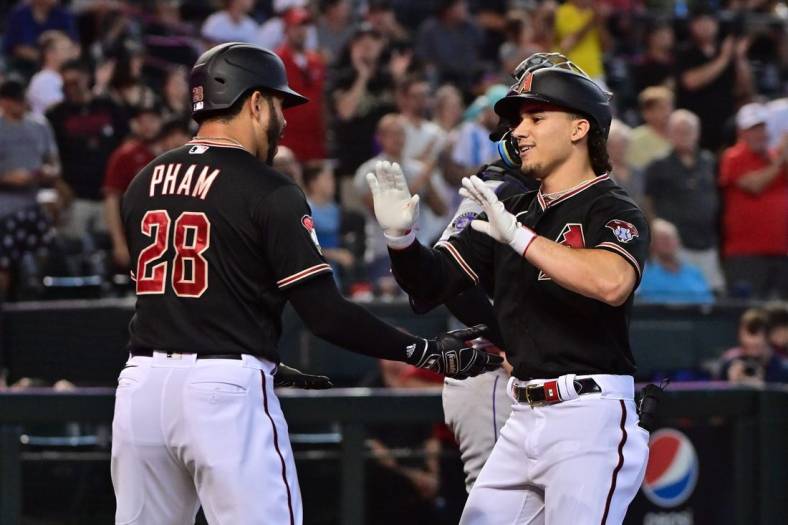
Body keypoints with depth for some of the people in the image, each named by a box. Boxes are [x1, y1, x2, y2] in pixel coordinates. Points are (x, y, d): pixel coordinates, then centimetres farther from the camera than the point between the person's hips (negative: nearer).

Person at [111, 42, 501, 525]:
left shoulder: (143, 183, 12)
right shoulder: (268, 193, -6)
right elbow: (325, 314, -11)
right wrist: (428, 353, -3)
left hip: (143, 378, 6)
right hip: (226, 392, -6)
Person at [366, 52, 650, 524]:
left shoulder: (613, 210, -5)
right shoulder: (513, 213, 17)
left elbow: (612, 283, -28)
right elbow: (432, 284, 11)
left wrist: (520, 238, -29)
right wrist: (400, 236, -9)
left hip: (591, 418, -8)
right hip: (525, 419, 8)